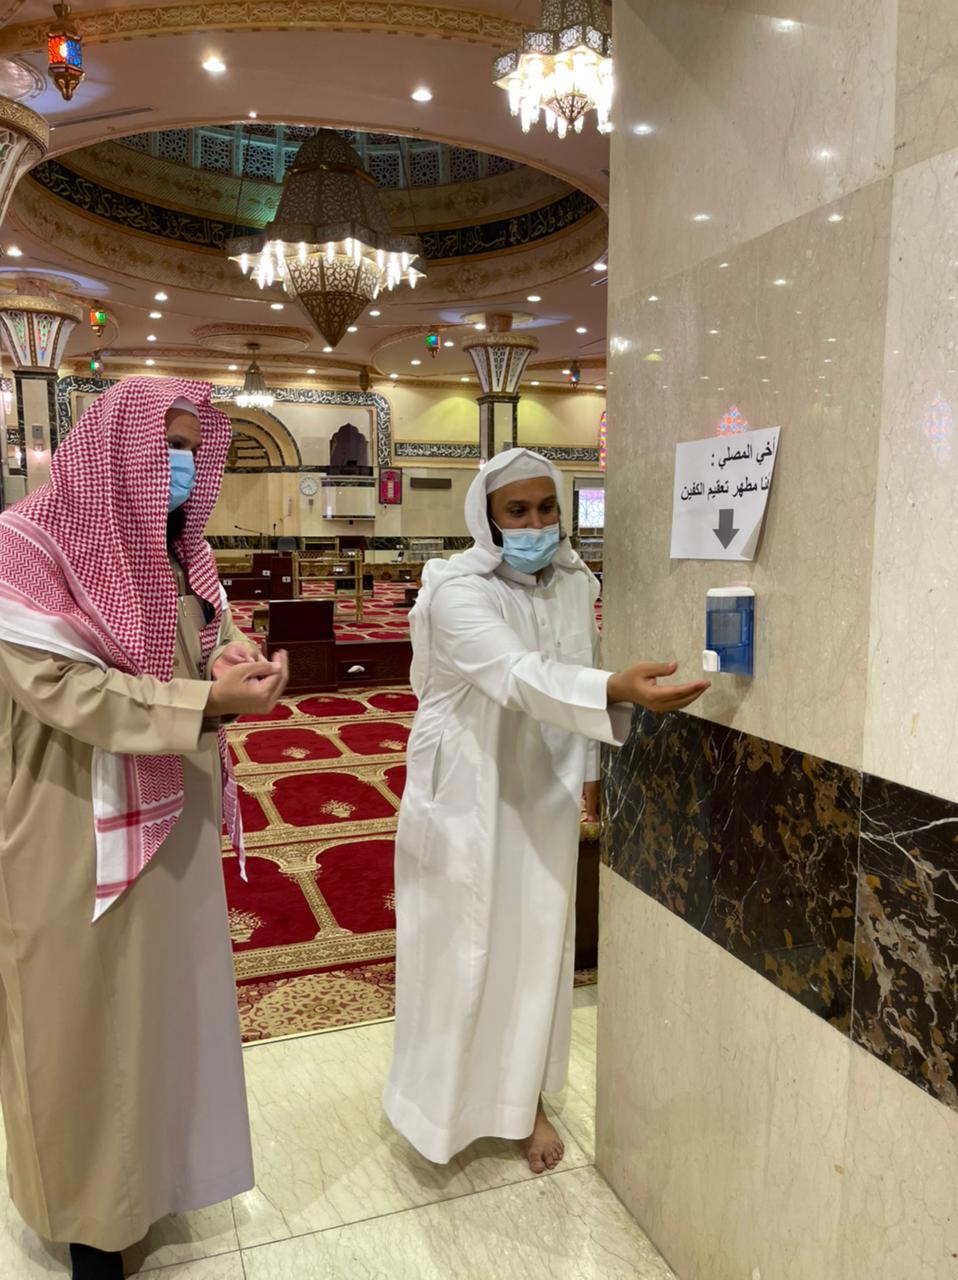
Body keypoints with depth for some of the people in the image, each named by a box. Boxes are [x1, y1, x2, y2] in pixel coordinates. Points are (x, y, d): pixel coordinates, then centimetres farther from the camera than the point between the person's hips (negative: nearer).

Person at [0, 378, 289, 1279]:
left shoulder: (179, 552, 5)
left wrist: (230, 655, -13)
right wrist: (209, 699, -29)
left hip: (172, 816, 7)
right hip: (79, 830, -6)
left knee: (168, 993, 20)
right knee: (87, 1016, 10)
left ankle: (158, 1159, 45)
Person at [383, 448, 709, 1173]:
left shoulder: (576, 583, 0)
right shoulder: (458, 590, -20)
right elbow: (518, 676, -36)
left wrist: (589, 771, 12)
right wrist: (620, 691, -50)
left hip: (545, 791, 5)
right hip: (468, 792, -5)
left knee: (538, 942, 15)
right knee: (461, 945, 7)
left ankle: (525, 1100, 37)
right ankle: (444, 1099, 33)